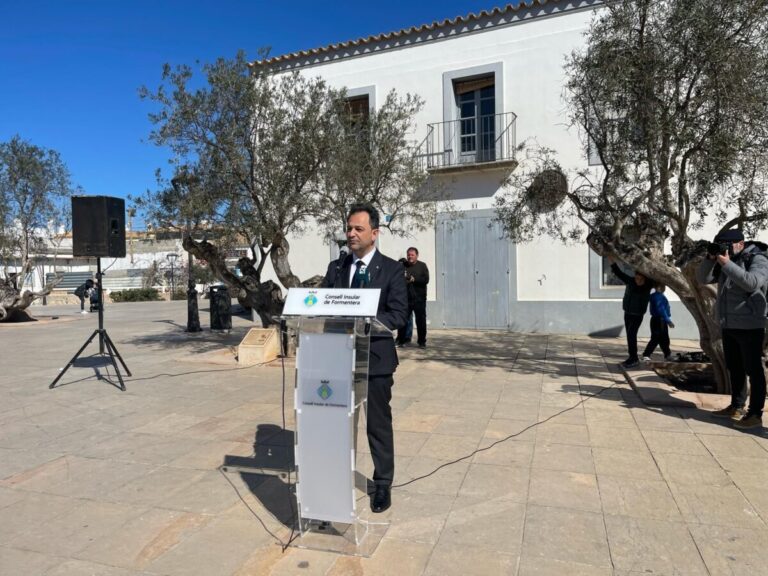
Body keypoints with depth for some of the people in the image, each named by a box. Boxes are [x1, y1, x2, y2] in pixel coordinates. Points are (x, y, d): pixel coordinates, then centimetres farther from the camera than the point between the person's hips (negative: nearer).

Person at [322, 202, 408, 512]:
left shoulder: (391, 269, -5)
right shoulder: (335, 267, 9)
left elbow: (398, 315, -12)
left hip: (375, 356, -4)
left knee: (379, 424, 9)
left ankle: (383, 484, 26)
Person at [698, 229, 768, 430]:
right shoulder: (724, 262, 12)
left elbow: (752, 283, -26)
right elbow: (704, 278, 9)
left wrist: (727, 264, -24)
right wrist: (710, 258, -5)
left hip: (749, 326, -7)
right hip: (728, 326, 7)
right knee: (734, 369, 15)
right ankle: (736, 407, 25)